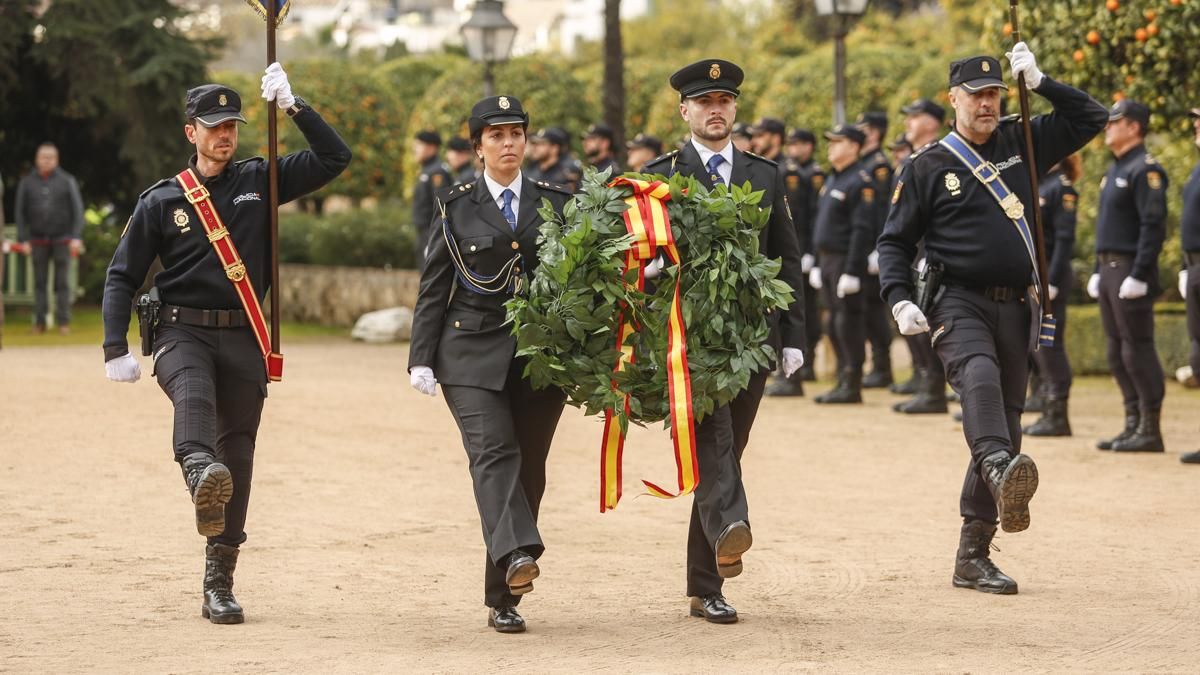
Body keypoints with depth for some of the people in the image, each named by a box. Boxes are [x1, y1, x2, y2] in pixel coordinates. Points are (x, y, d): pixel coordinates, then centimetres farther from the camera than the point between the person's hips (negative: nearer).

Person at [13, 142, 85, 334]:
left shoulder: (67, 181, 2)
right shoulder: (27, 182, 6)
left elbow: (77, 210, 0)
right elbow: (20, 212, 7)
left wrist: (77, 237, -9)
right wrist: (23, 240, -1)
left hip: (62, 239, -1)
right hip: (38, 241, 1)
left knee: (62, 282, -2)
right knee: (39, 282, 2)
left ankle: (63, 321, 1)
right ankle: (40, 321, 4)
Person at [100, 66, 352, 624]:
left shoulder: (259, 180, 10)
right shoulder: (161, 200, 6)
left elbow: (334, 159, 6)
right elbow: (122, 275, 7)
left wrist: (293, 106, -3)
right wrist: (116, 348, -2)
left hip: (242, 337, 2)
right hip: (181, 331, -2)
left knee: (237, 452, -1)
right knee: (193, 397, -34)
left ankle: (219, 584, 6)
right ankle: (201, 477, -67)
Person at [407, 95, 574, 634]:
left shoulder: (557, 203, 10)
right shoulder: (456, 207, 7)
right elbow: (433, 289, 6)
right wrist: (421, 359, -1)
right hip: (473, 353, -2)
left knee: (529, 467, 1)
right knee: (493, 451, -22)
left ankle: (503, 600, 8)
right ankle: (517, 554, -41)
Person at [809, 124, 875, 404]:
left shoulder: (860, 182, -13)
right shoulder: (833, 179, 17)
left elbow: (862, 229, -18)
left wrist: (852, 271, -22)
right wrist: (818, 264, 19)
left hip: (847, 261, -10)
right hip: (828, 260, 10)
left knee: (849, 322, -6)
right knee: (835, 326, 12)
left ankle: (852, 385, -2)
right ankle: (843, 381, 18)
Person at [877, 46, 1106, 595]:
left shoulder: (1021, 144, 12)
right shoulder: (928, 166, 2)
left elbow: (1091, 118, 14)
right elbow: (895, 241, 6)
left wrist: (1039, 82, 3)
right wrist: (899, 300, -9)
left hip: (1015, 307, 4)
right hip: (958, 302, -4)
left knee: (1005, 422, 4)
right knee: (979, 374, -35)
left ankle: (973, 557, 10)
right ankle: (1003, 473, -62)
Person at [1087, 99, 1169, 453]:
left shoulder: (1145, 170, -12)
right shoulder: (1114, 171, 18)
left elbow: (1154, 226, -19)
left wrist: (1139, 275, -22)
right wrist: (1098, 271, 19)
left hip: (1131, 273, -10)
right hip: (1109, 271, 10)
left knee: (1138, 351, -7)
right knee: (1118, 354, 11)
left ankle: (1150, 431, -4)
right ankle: (1133, 425, 16)